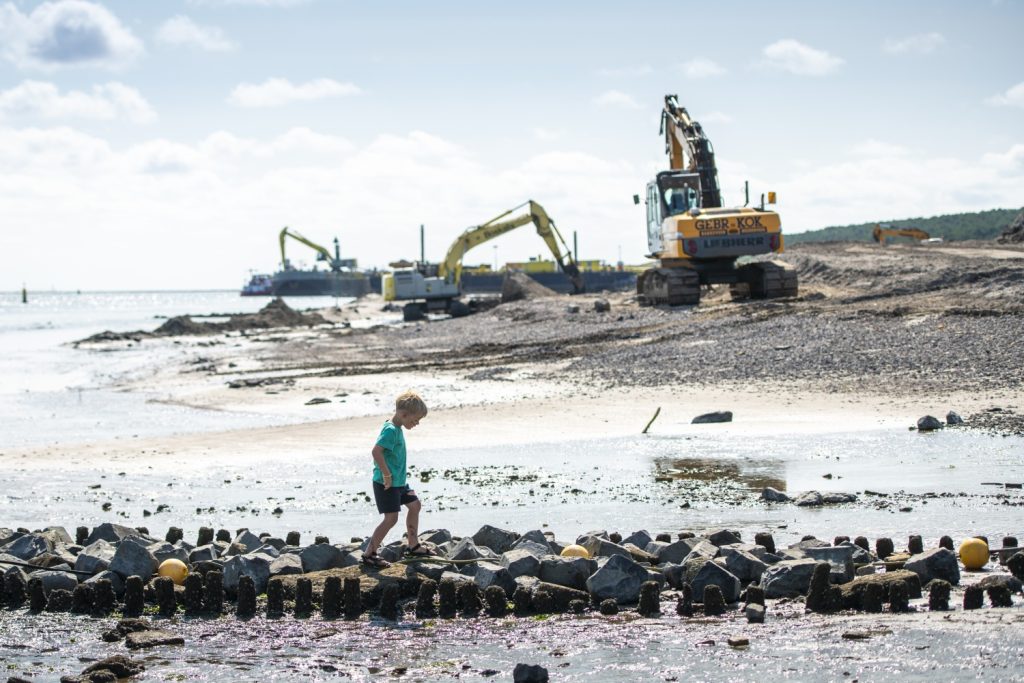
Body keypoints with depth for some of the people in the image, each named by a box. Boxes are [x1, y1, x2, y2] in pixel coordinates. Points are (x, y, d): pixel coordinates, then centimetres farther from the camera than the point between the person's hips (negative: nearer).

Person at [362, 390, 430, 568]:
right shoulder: (390, 430, -21)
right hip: (386, 483, -10)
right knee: (391, 518, -9)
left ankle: (412, 546, 31)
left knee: (414, 505, 19)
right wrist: (387, 475, -25)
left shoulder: (396, 429, 9)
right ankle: (368, 554, -2)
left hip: (398, 481, 10)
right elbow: (376, 451, -32)